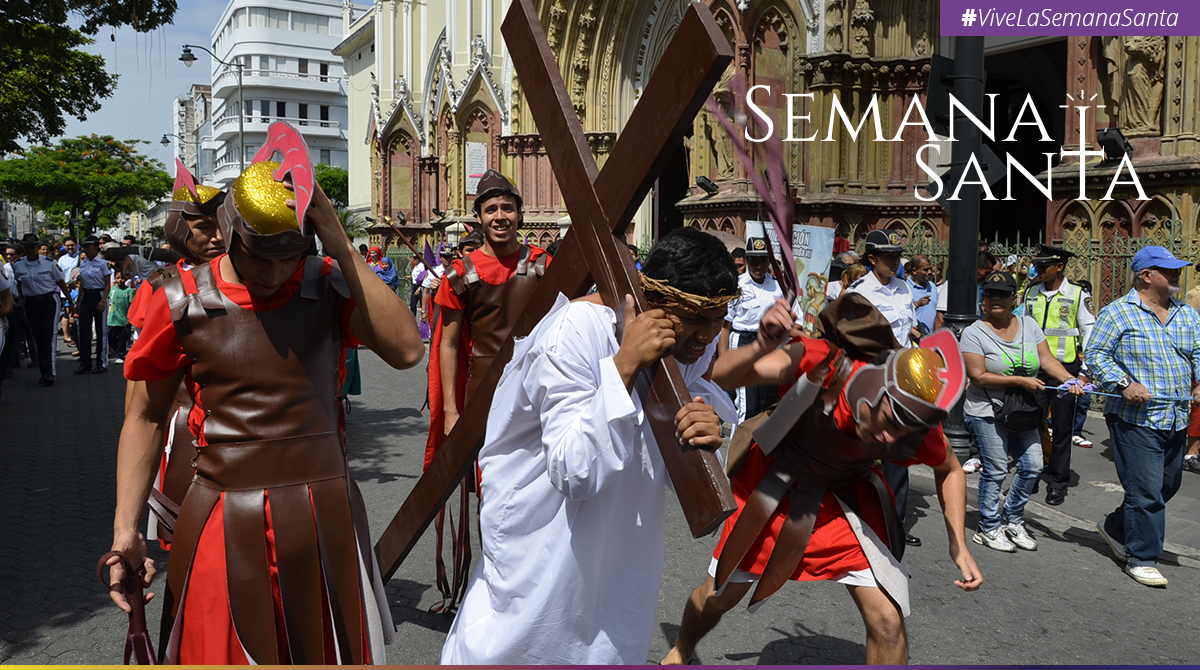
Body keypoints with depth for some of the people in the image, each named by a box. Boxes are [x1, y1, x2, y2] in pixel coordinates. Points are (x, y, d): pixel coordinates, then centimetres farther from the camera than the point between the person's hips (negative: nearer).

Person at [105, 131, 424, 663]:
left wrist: (342, 247, -20)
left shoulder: (330, 284, -3)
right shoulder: (183, 301, -3)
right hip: (225, 520, -1)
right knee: (218, 653, 12)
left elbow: (406, 350, -19)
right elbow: (146, 417, 6)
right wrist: (125, 531, 2)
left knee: (332, 653, 17)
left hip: (325, 518, 1)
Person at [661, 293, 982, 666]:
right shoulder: (821, 363, -35)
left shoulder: (917, 428, -26)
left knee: (887, 621, -8)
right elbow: (722, 377, -35)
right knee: (719, 595, 11)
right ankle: (681, 653, 45)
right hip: (774, 482, -1)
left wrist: (958, 545, -9)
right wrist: (761, 348, -55)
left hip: (846, 496, 1)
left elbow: (949, 470, -3)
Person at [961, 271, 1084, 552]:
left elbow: (1047, 358, 0)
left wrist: (1069, 379, -18)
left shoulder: (1029, 325, 6)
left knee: (1032, 466, 4)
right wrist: (1019, 381, -21)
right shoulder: (974, 333, -10)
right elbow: (978, 376, -16)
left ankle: (1013, 520, 23)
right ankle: (989, 528, 12)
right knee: (995, 469, -4)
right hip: (987, 411, -5)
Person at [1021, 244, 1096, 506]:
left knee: (1062, 428, 4)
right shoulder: (1031, 293, 9)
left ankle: (1057, 483, 15)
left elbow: (1089, 333, -2)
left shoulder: (1078, 294, -3)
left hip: (1065, 369, -3)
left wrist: (1084, 372, -7)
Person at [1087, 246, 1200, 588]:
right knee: (1146, 490, -7)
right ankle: (1141, 558, 6)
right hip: (1135, 418, -7)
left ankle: (1115, 527, 37)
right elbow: (1095, 355, -9)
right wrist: (1124, 384, -21)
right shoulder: (1117, 313, -7)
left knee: (1167, 485, 17)